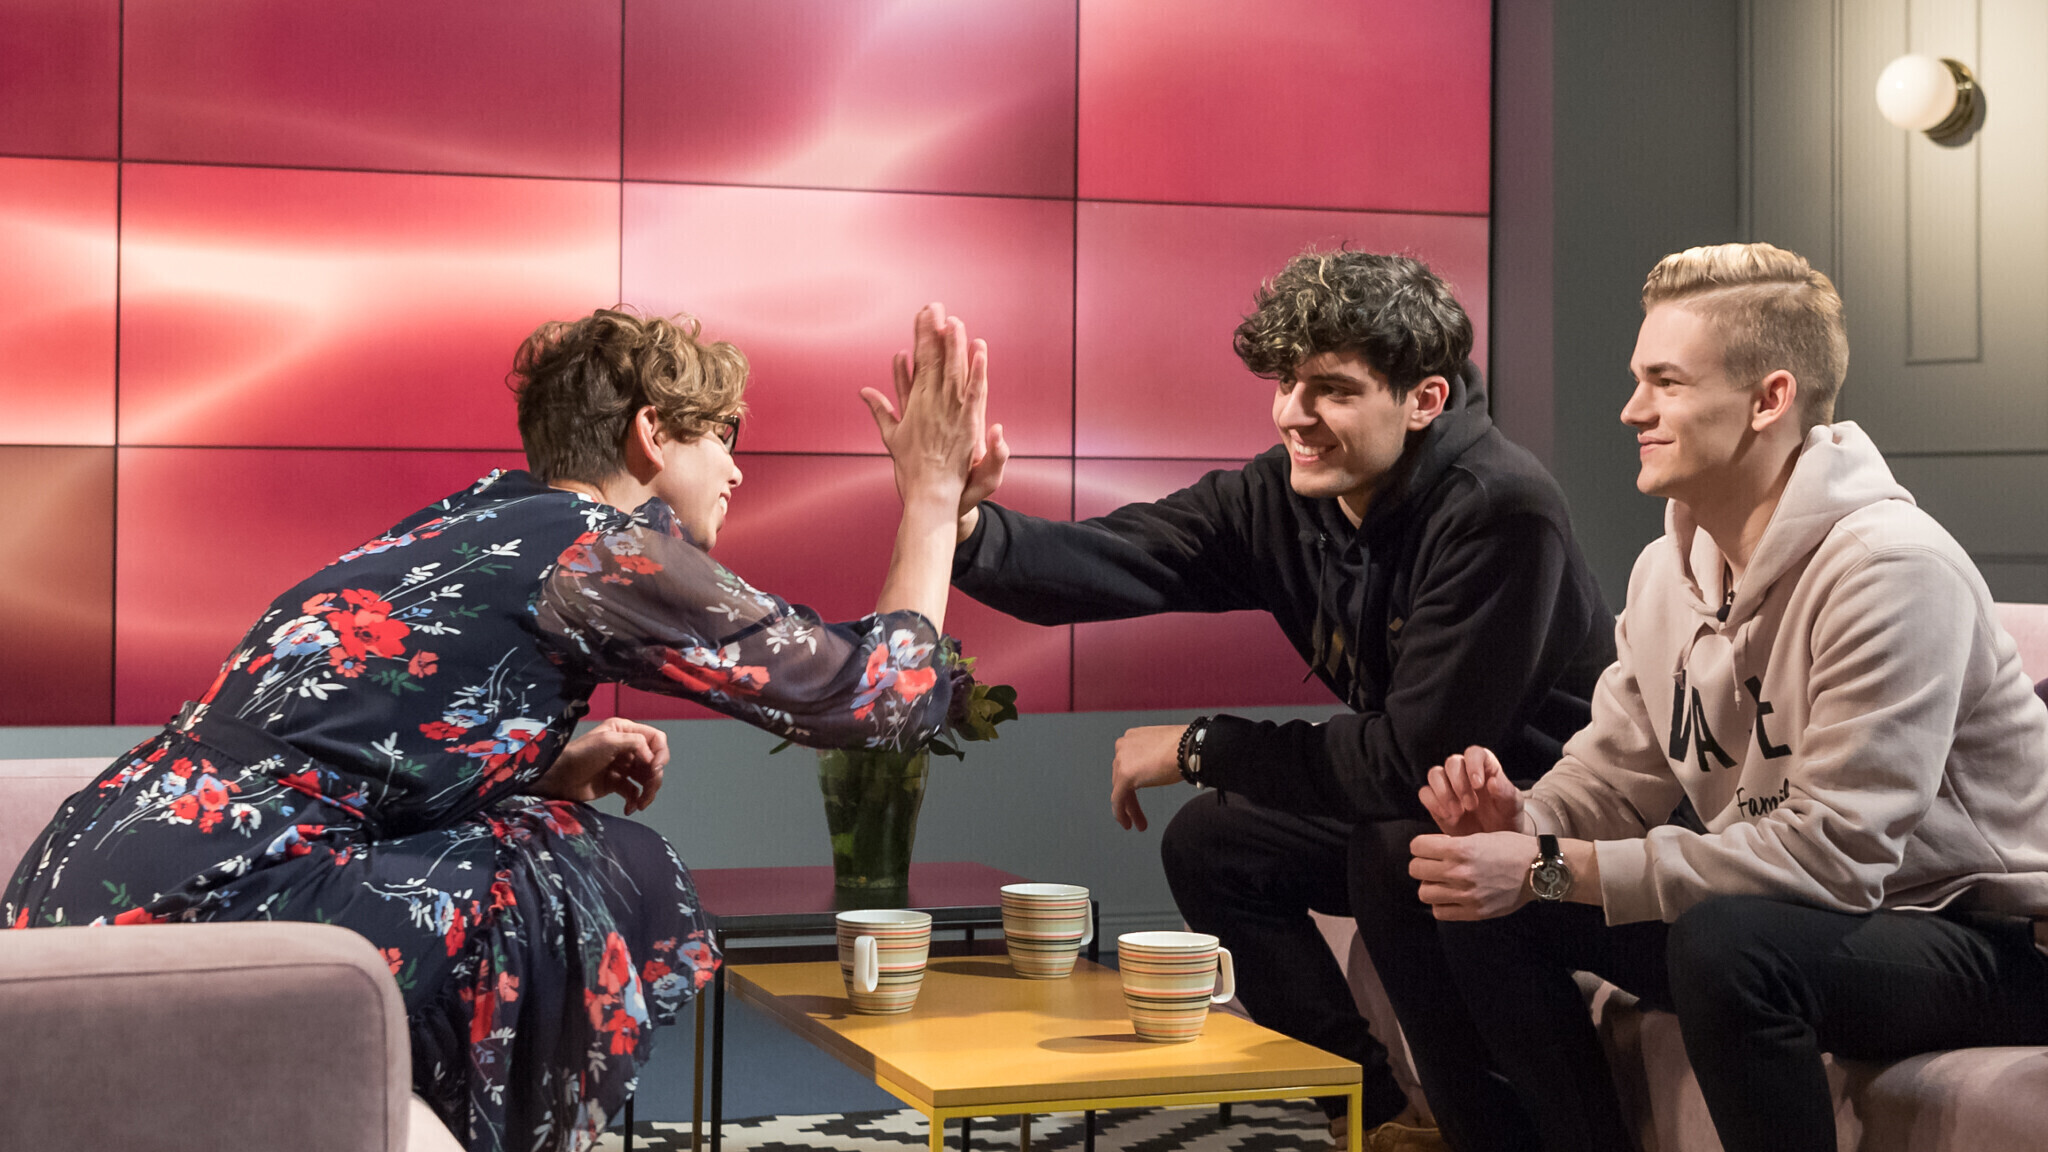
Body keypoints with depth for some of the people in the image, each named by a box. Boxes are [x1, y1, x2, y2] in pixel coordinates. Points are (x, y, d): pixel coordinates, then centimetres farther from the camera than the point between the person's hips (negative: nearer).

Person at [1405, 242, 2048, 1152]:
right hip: (1780, 918, 8)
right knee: (1489, 908, -3)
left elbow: (1836, 851, -29)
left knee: (1725, 942, -36)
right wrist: (1523, 820, -18)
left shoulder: (1891, 570, -24)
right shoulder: (1668, 569, 4)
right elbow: (1614, 771, 7)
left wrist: (1551, 869, -30)